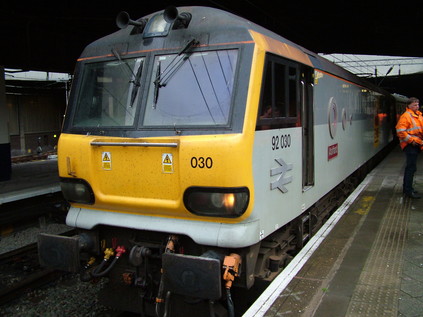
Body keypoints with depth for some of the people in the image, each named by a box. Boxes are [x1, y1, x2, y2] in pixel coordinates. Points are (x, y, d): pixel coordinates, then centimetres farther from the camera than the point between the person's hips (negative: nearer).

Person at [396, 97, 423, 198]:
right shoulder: (406, 116, -12)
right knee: (411, 167, -9)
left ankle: (407, 188, 25)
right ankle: (408, 191, -4)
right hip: (410, 145, -9)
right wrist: (411, 140, -18)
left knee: (410, 167, 15)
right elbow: (400, 131, -19)